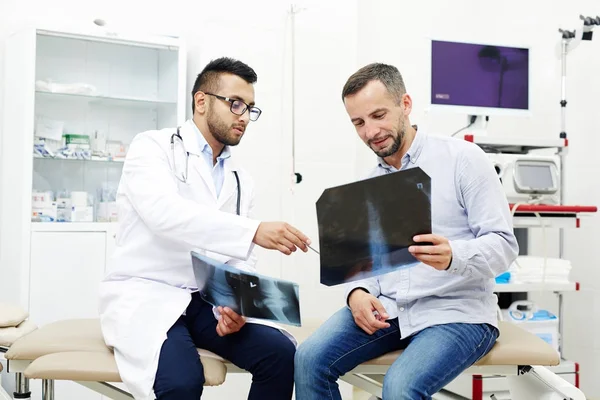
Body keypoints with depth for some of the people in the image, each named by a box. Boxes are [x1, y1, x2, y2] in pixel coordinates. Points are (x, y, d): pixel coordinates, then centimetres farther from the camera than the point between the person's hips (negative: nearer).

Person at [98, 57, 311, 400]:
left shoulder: (242, 182, 12)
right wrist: (254, 231, -35)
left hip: (207, 300, 5)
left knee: (281, 352, -20)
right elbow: (166, 214, -25)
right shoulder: (153, 147, -4)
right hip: (146, 295, -5)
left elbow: (242, 262, 9)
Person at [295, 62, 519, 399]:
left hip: (456, 312, -5)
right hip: (386, 309, 5)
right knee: (310, 360, -18)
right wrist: (358, 292, -10)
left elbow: (504, 244, -10)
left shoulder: (463, 158, -6)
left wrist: (453, 256, -31)